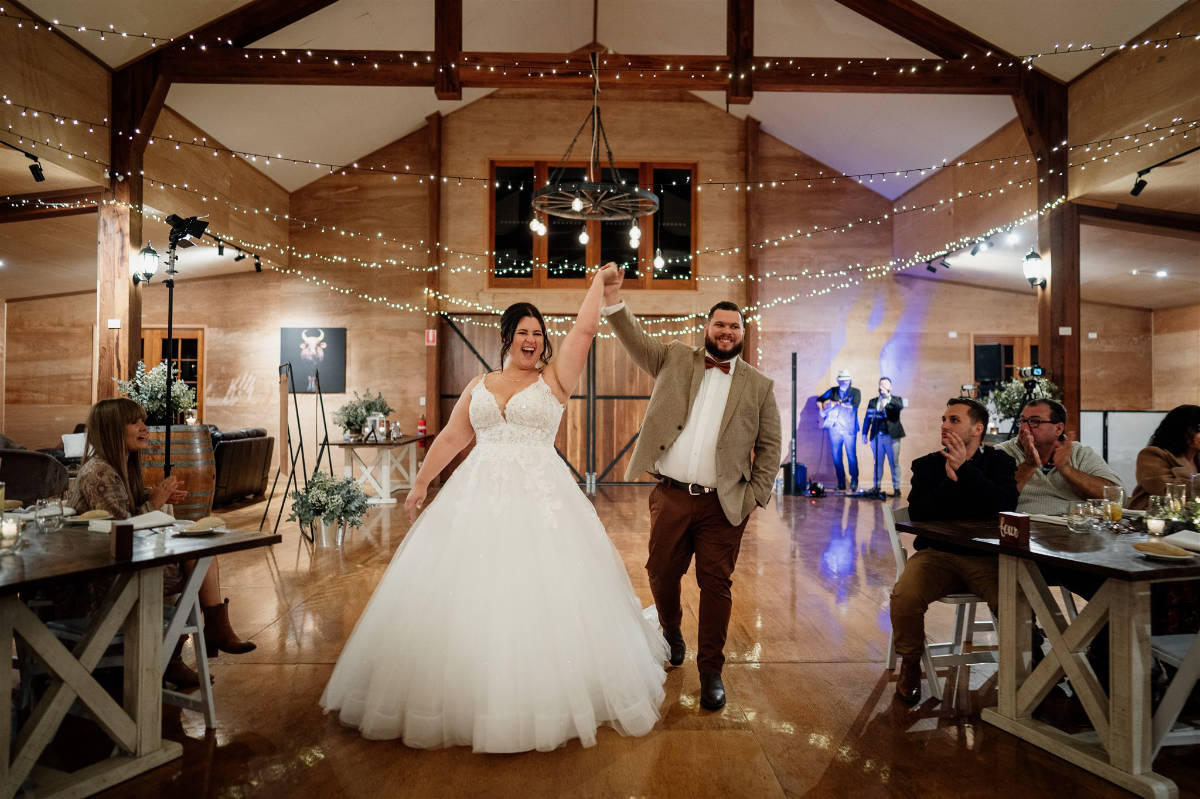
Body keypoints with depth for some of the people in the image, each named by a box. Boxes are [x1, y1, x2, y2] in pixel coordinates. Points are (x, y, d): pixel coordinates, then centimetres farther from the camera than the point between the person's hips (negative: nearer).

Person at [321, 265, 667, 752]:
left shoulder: (554, 378, 5)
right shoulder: (479, 386, 14)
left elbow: (585, 329, -1)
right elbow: (450, 437, 16)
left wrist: (598, 283, 8)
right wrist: (421, 484, 14)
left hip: (540, 497, -3)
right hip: (478, 496, 3)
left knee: (541, 590, -4)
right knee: (467, 595, 3)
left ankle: (546, 701, 15)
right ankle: (465, 700, 21)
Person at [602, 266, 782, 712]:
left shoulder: (759, 386, 6)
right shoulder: (674, 360, 9)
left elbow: (769, 446, 7)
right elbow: (636, 341, 1)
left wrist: (757, 495, -1)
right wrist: (613, 301, -14)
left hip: (723, 505, -1)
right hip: (670, 496, 1)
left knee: (716, 585, 2)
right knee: (661, 574, 12)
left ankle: (711, 671, 18)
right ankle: (671, 632, 42)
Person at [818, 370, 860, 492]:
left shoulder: (855, 392, 5)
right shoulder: (833, 391, 14)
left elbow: (854, 406, -12)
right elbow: (819, 400, 20)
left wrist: (837, 404, -12)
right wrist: (822, 408, 2)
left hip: (849, 429, -3)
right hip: (834, 428, 3)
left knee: (851, 456, -6)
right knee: (836, 456, 3)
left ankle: (854, 481, 7)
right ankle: (841, 482, 12)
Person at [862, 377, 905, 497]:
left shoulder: (896, 400, 6)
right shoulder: (873, 401, 13)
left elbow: (900, 407, -17)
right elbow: (867, 418, 13)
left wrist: (888, 397, -23)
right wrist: (865, 434, 8)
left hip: (891, 436, -3)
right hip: (876, 436, 3)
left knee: (894, 463, -1)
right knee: (878, 463, 9)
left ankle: (896, 488, 4)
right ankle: (876, 487, 16)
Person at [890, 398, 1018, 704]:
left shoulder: (999, 461, 7)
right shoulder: (927, 465, 10)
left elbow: (1005, 506, -13)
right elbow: (917, 514, -5)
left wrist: (965, 469, -17)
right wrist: (949, 480, -15)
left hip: (986, 556, 0)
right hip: (937, 553, 1)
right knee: (904, 597, -27)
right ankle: (910, 663, 2)